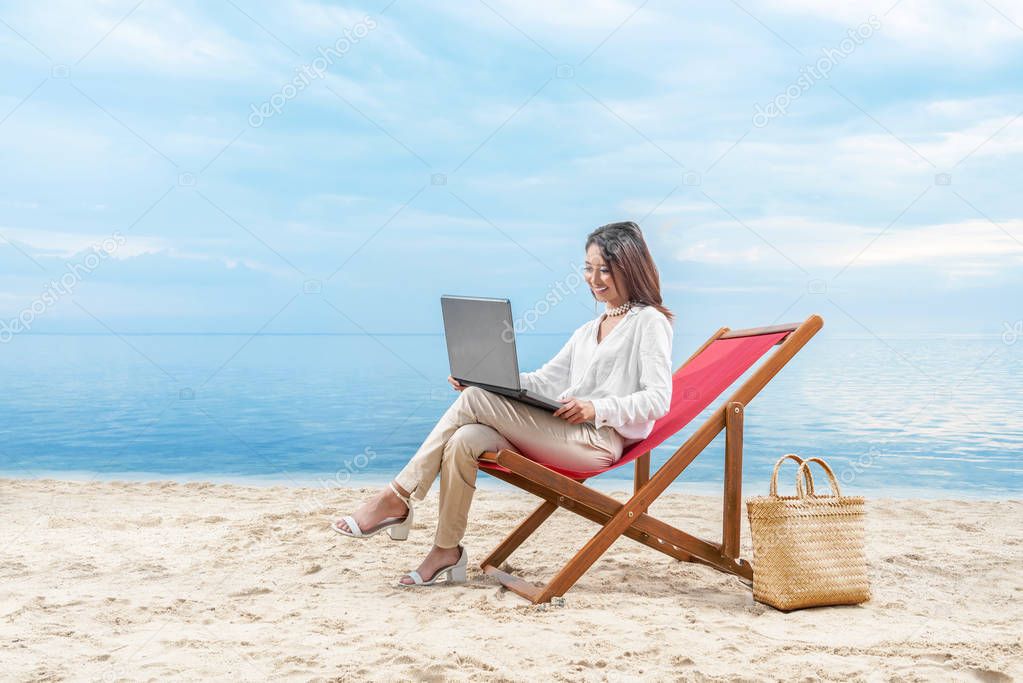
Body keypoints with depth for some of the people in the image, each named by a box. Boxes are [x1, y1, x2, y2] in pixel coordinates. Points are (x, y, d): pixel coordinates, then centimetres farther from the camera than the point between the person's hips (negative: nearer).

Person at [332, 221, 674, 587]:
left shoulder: (649, 322, 2)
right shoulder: (587, 331, 26)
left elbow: (659, 399, -8)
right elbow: (543, 381, 19)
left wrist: (597, 408, -21)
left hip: (600, 439, -7)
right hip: (560, 435, 7)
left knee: (473, 400, -21)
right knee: (464, 440, -22)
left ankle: (396, 498, -15)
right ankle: (447, 551, -13)